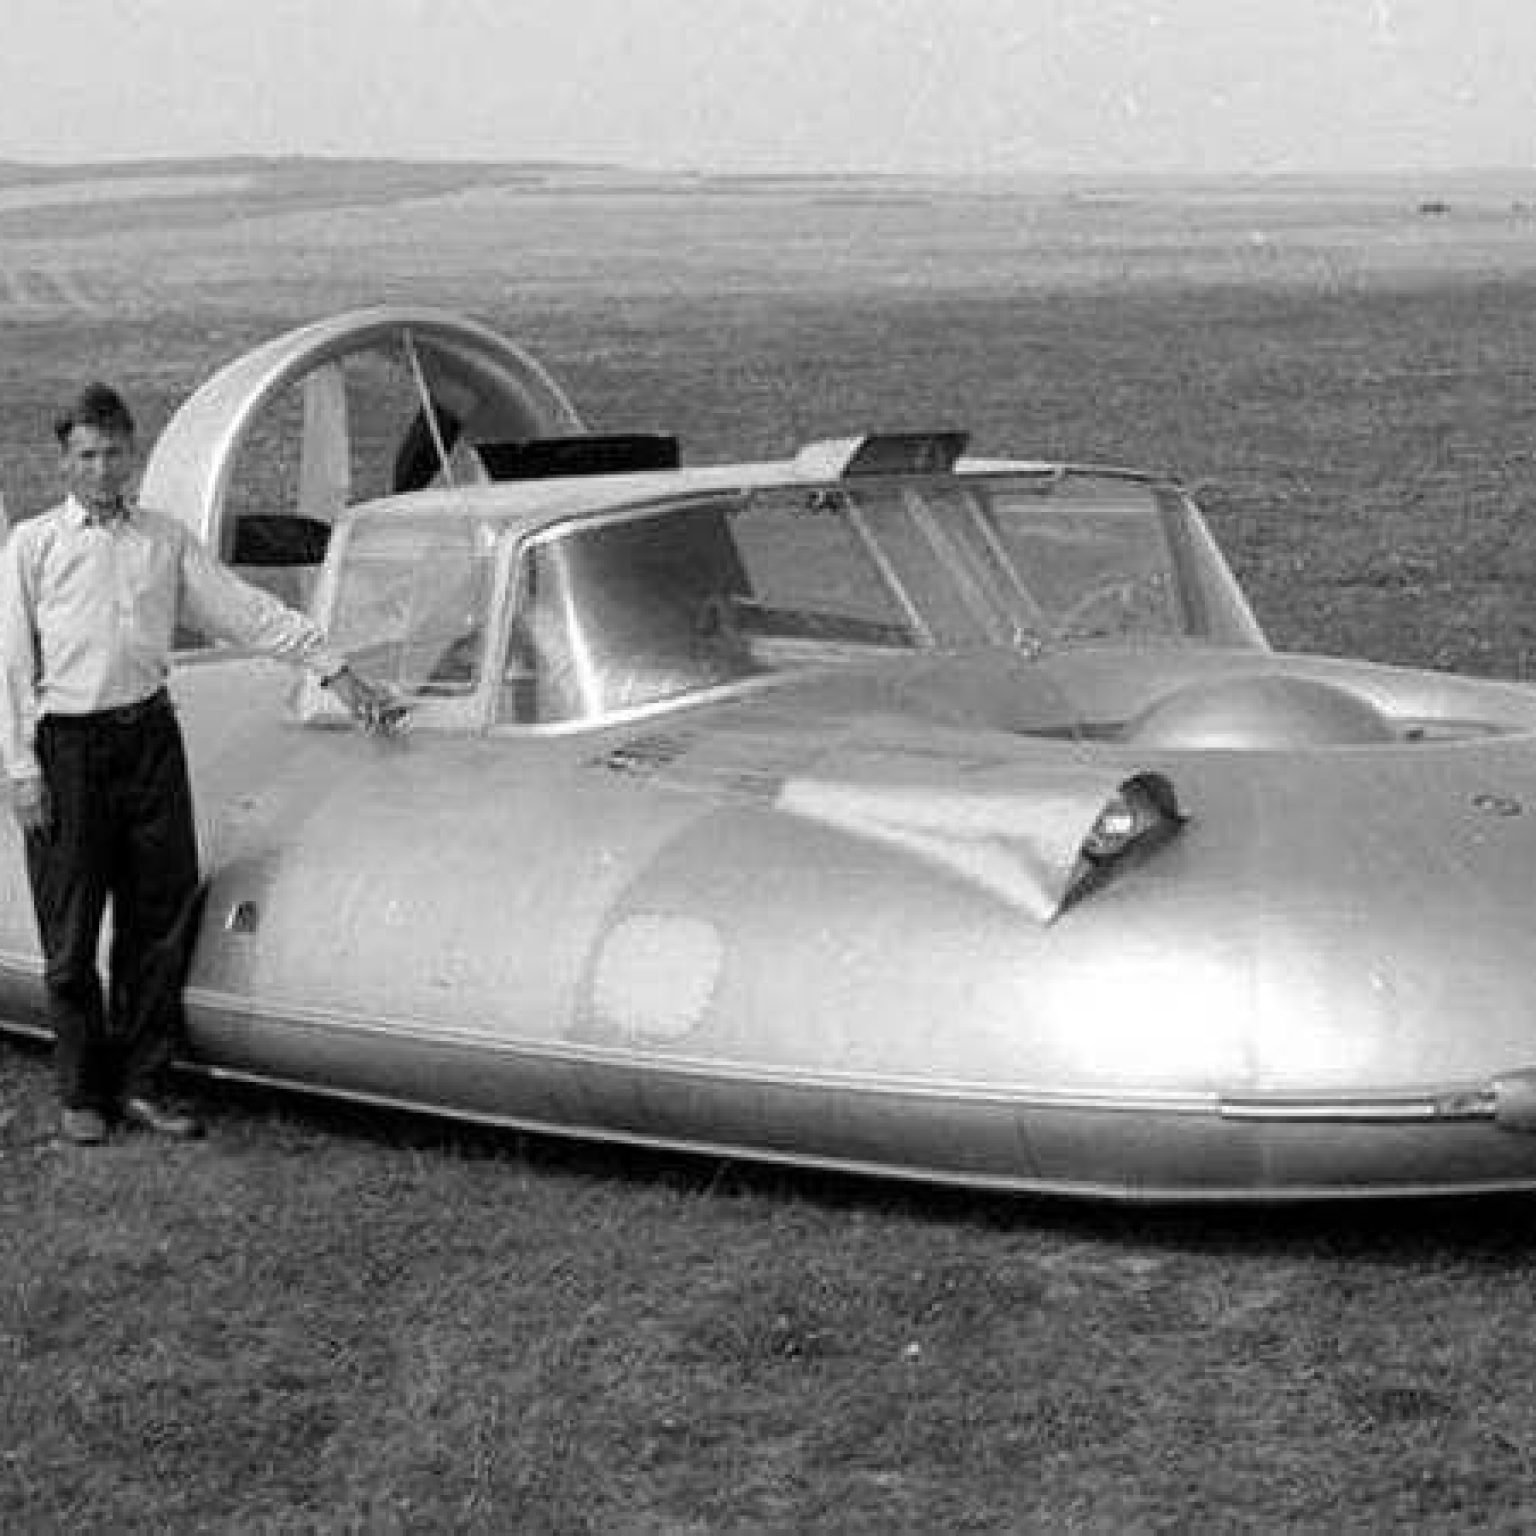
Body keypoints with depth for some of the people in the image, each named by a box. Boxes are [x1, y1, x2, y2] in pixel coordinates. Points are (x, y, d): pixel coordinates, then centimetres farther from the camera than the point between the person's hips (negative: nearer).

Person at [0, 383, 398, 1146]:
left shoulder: (166, 539, 9)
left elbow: (247, 610, 10)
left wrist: (334, 670, 4)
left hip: (149, 734, 3)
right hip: (68, 745, -3)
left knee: (162, 913, 4)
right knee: (71, 932, 2)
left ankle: (141, 1084, 16)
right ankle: (81, 1093, 14)